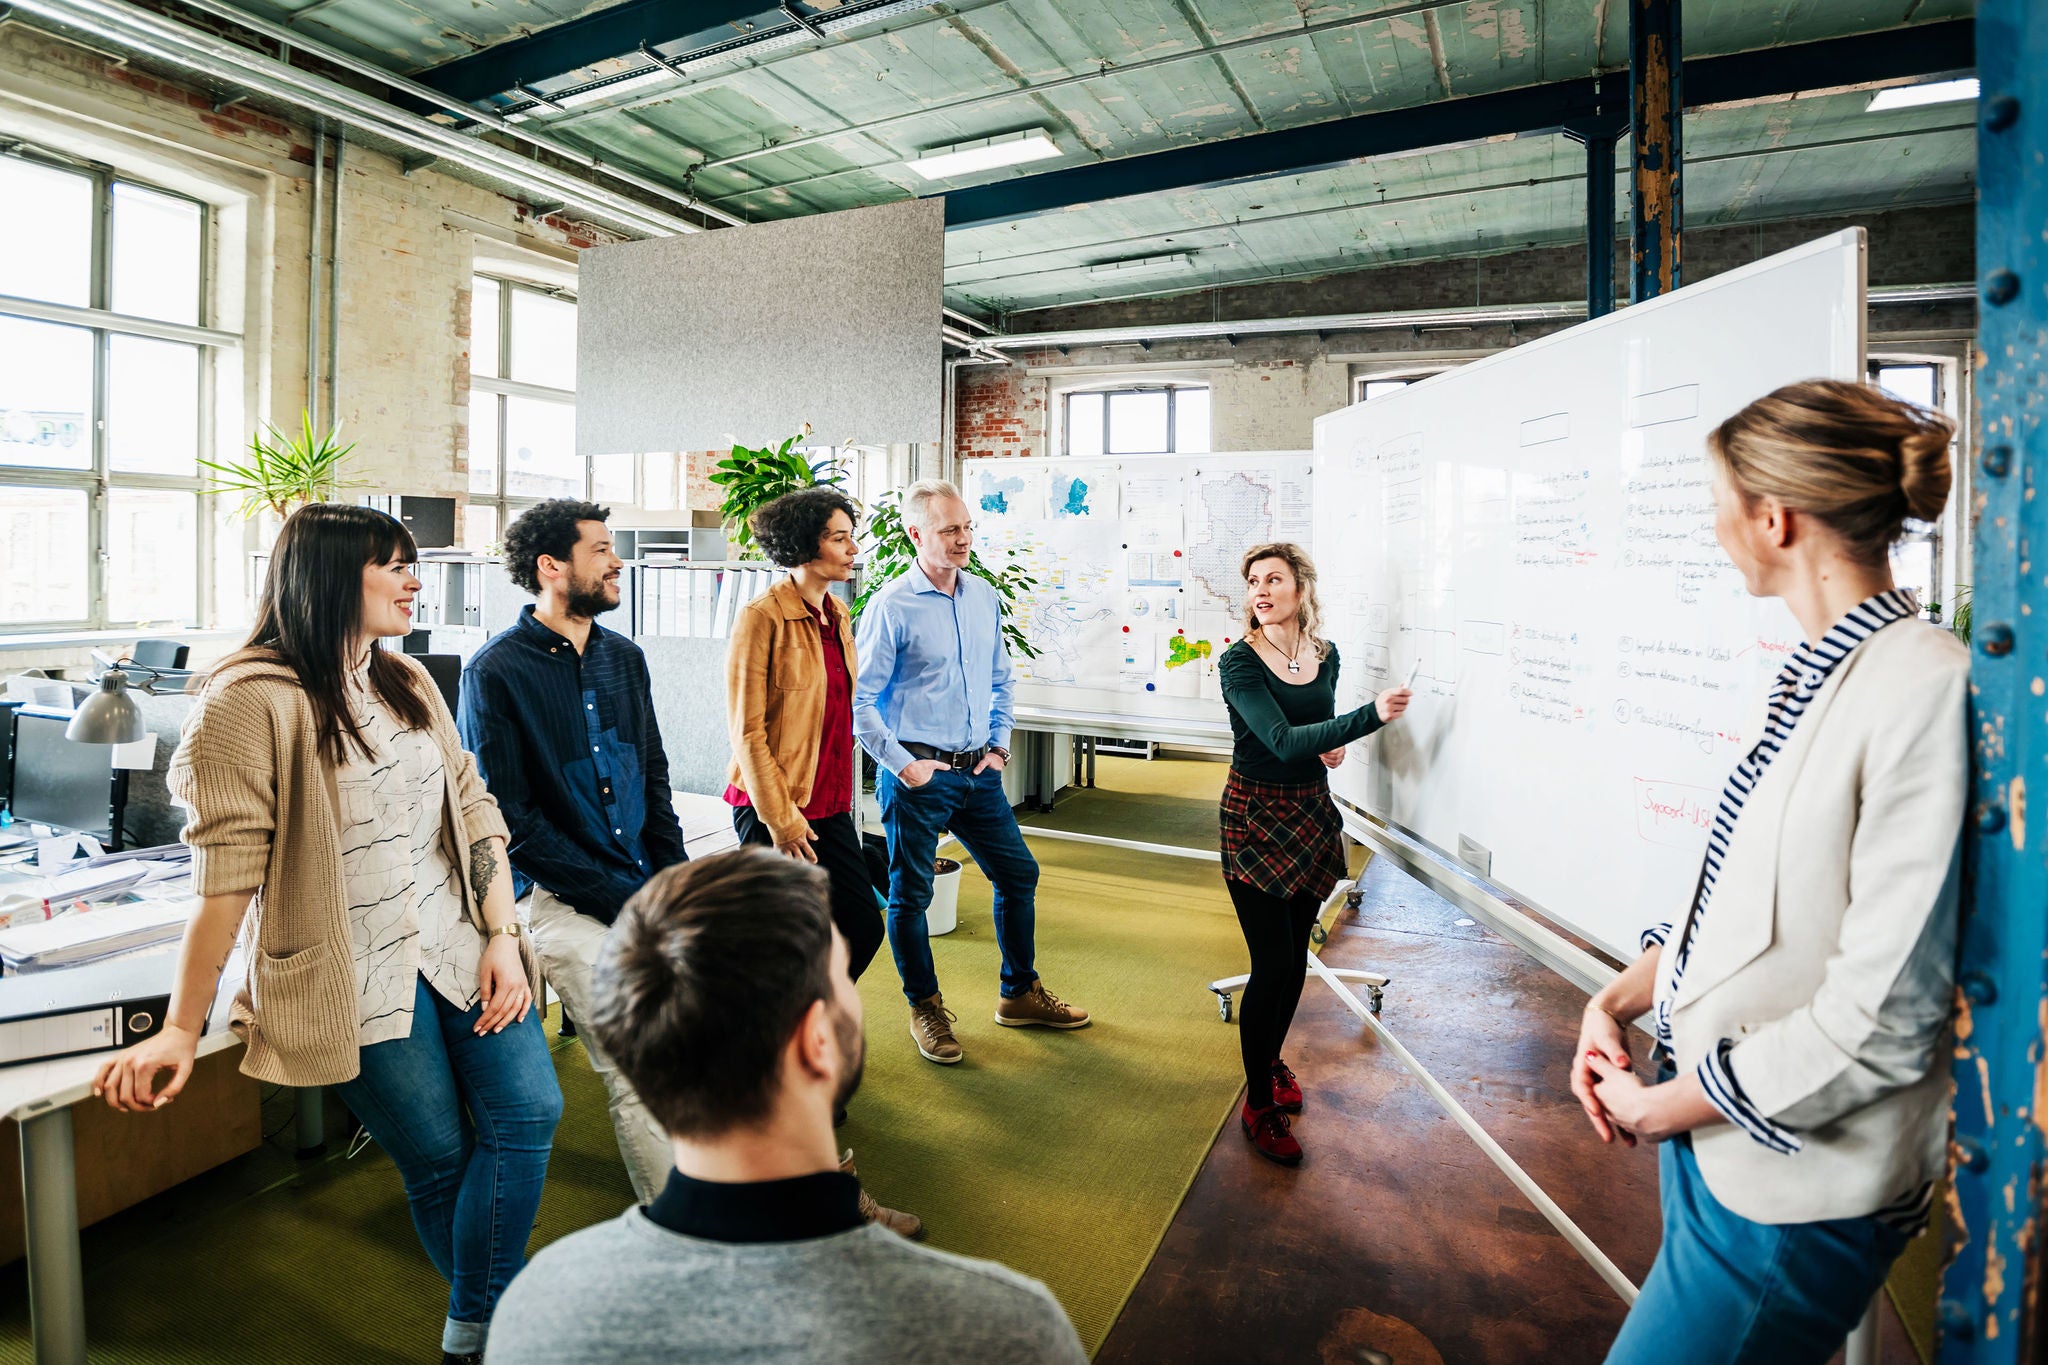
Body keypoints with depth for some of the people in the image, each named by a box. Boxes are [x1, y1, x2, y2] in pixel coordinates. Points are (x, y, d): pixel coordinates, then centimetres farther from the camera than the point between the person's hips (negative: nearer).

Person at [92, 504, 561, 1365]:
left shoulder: (408, 683, 9)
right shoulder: (248, 702, -12)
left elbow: (473, 811, 9)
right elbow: (226, 874, -13)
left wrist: (503, 937, 1)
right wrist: (182, 1029, -10)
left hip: (457, 947, 6)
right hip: (354, 982, -6)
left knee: (529, 1113, -2)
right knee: (438, 1158, 4)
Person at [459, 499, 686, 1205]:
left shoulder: (624, 657, 10)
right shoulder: (497, 670, -8)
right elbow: (513, 820, -11)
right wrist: (622, 902, -13)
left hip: (644, 886, 6)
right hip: (561, 898, -6)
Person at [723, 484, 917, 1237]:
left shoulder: (837, 615, 9)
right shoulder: (764, 618, -15)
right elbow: (746, 730, -16)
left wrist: (839, 799, 17)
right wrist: (781, 820, -17)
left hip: (829, 806, 8)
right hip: (776, 809, -8)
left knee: (863, 925, 15)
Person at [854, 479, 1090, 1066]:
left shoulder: (984, 595, 7)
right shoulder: (890, 608, -11)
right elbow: (861, 700, -11)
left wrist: (999, 745, 8)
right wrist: (903, 765, -14)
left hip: (977, 771, 6)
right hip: (918, 776, -6)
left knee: (1018, 875, 13)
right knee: (910, 895, 6)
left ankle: (1019, 995, 32)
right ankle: (925, 1008, 27)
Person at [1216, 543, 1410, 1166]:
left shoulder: (1325, 656, 3)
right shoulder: (1239, 663, -15)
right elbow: (1283, 740, -27)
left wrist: (1333, 742, -4)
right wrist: (1371, 716, -34)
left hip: (1311, 814, 5)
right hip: (1255, 817, -5)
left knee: (1295, 957, 14)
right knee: (1273, 963, -6)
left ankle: (1271, 1060, 39)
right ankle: (1259, 1103, 12)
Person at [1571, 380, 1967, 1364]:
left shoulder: (1928, 688, -24)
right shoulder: (1812, 673, 4)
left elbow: (1880, 1021, -24)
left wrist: (1659, 1109, -14)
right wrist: (1618, 1000, 1)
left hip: (1793, 1186, -8)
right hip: (1709, 1122, 8)